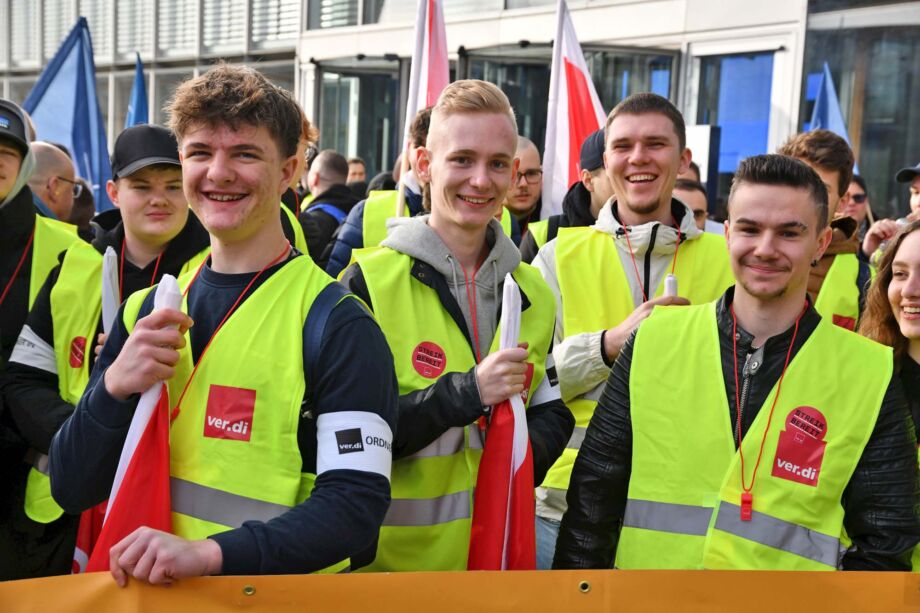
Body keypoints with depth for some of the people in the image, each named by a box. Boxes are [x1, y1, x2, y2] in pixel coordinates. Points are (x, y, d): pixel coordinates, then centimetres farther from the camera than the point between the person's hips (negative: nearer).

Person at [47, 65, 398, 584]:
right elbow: (72, 491, 2)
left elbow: (357, 502, -19)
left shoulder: (337, 324, -13)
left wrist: (208, 551, -30)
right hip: (142, 591, 5)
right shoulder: (146, 311, 2)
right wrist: (113, 385, -16)